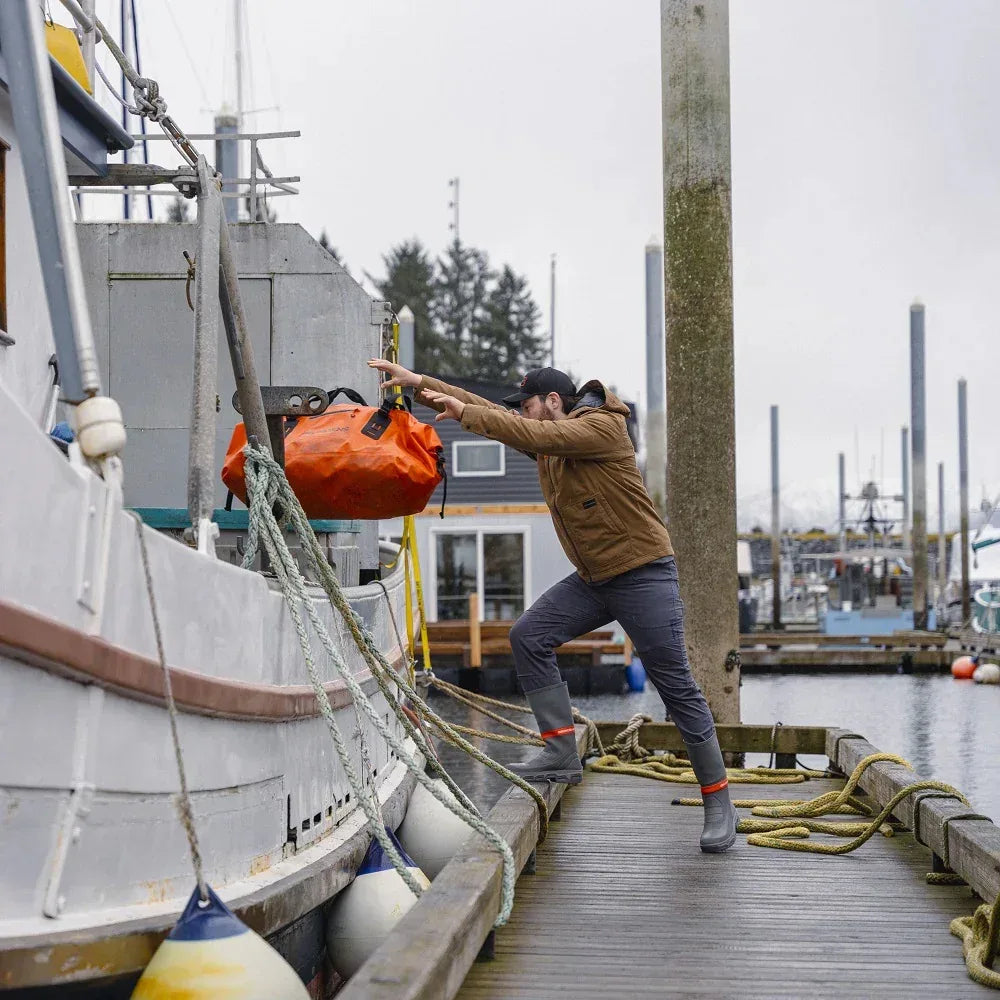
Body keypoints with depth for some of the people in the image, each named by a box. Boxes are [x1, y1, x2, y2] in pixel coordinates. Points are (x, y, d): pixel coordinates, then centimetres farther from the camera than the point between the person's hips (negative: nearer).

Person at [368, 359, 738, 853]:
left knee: (676, 688, -6)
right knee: (529, 636, -5)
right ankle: (562, 755, -4)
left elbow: (531, 435, -27)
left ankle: (718, 802, 3)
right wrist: (417, 382, 0)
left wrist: (463, 413, -24)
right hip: (592, 577, 8)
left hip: (643, 574, -8)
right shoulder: (546, 442, 9)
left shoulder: (602, 427, -15)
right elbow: (490, 411, 6)